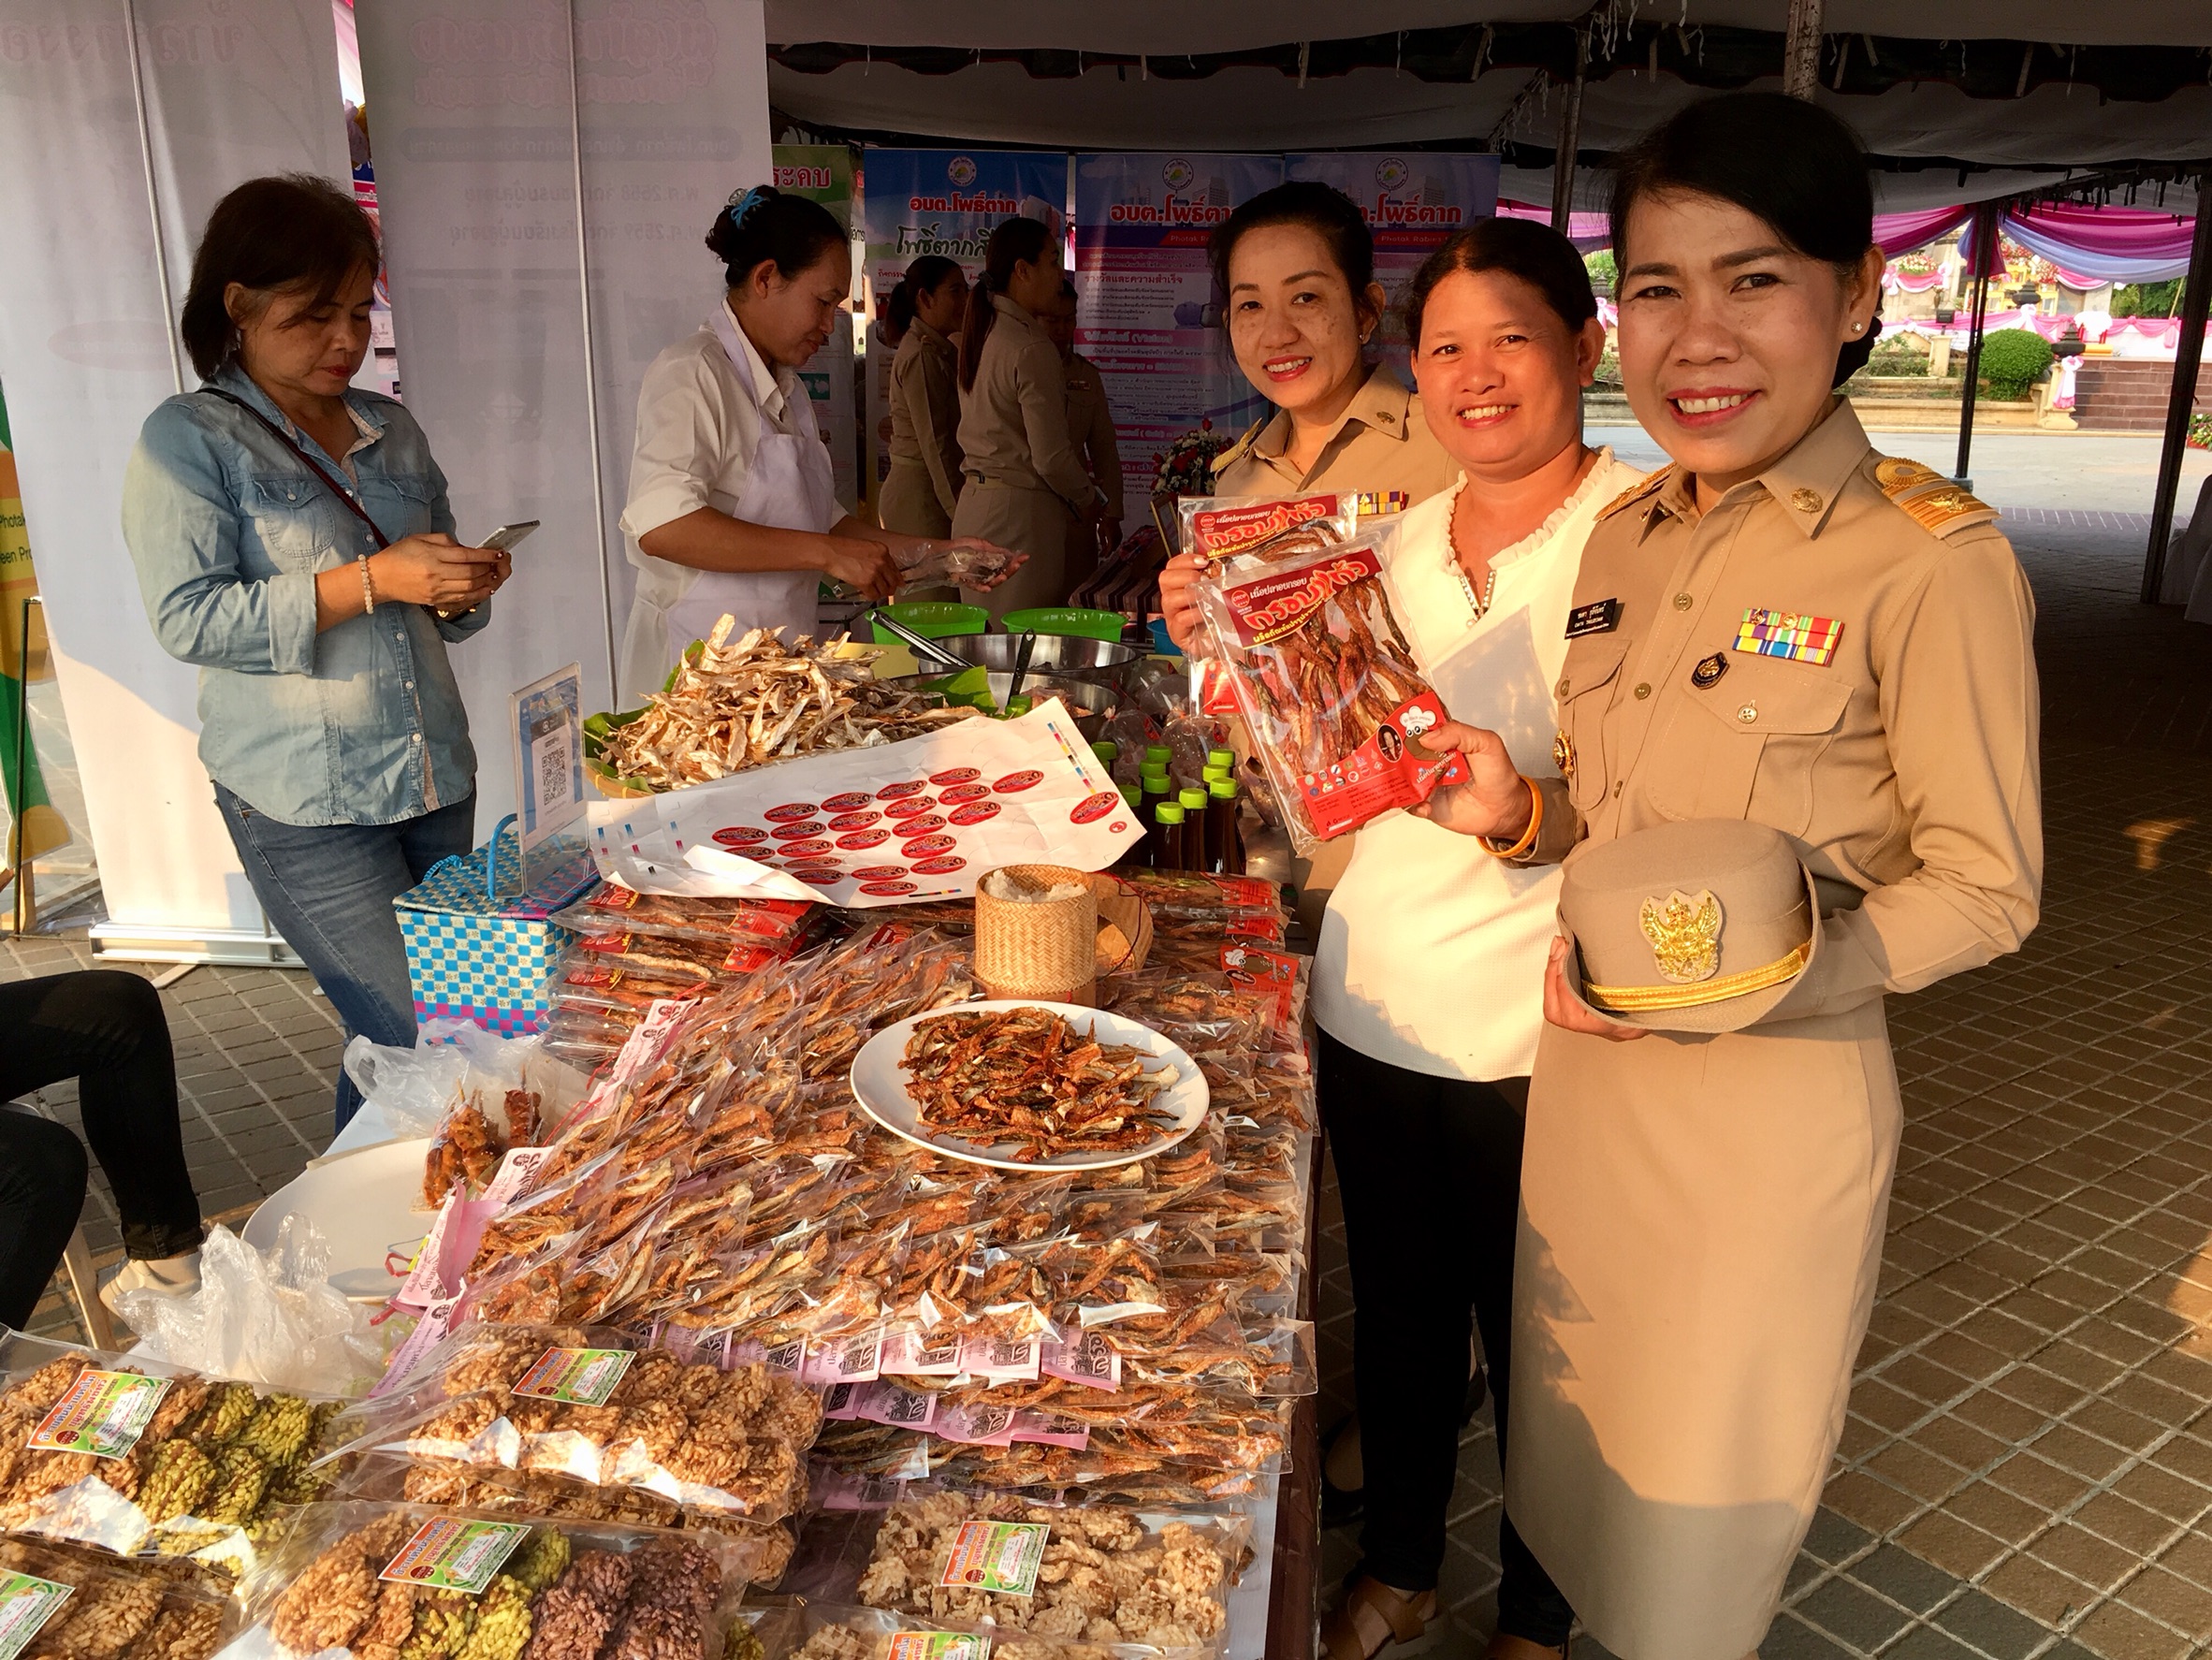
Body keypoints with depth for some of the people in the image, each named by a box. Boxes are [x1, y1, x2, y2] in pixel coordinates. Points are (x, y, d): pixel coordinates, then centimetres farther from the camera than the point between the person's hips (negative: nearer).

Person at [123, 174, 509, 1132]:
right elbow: (187, 618, -14)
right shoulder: (185, 441, -4)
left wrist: (464, 591, -3)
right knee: (407, 1035, -6)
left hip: (436, 777, 6)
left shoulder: (392, 433, 14)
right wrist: (373, 580, -21)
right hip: (304, 805, -6)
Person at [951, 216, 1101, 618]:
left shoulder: (980, 332, 9)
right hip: (1021, 509, -9)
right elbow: (1051, 456, -16)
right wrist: (1089, 501, 1)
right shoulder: (1031, 348, -16)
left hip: (973, 503, 9)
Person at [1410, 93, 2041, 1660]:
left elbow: (1987, 887, -14)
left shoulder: (1929, 560, -18)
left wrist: (1733, 980, -27)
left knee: (1695, 1521, 16)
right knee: (1579, 1455, 24)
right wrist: (1522, 814, -8)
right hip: (1587, 1070, 6)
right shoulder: (1629, 534, 3)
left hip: (1774, 1102, -6)